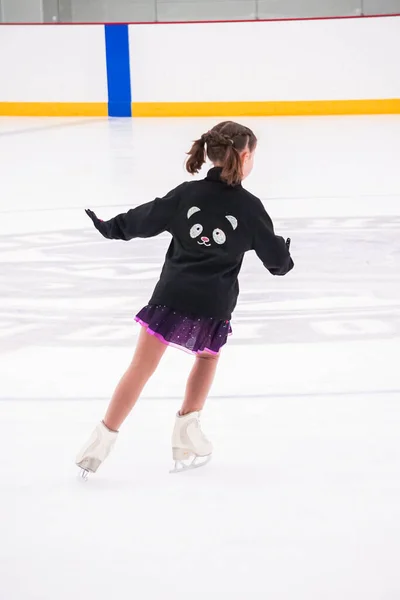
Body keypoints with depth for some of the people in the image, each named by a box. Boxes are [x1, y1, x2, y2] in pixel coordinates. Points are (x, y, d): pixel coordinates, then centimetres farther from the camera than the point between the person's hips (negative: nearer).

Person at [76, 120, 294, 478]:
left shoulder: (187, 194, 0)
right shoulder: (249, 207, -3)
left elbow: (146, 218, 9)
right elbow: (276, 257, 7)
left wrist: (110, 227, 27)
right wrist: (285, 260, 31)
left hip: (172, 295, 1)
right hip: (214, 304, -1)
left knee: (142, 367, 6)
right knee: (208, 356, 28)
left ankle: (104, 438, 4)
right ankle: (187, 429, 24)